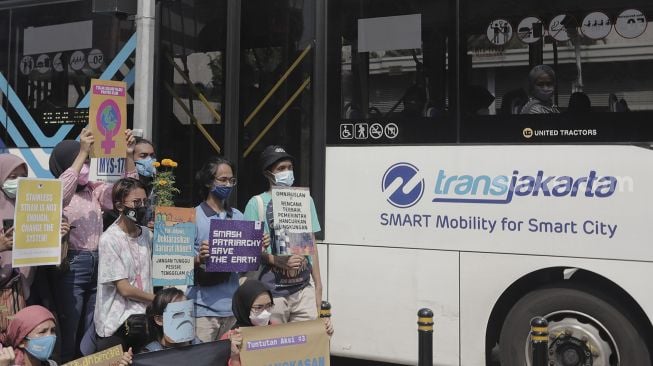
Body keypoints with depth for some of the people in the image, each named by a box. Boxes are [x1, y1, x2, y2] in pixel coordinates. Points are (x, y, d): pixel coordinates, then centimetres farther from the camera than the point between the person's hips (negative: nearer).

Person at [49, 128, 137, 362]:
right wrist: (82, 152, -27)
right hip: (71, 265, -5)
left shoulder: (95, 190, 12)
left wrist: (128, 154, -6)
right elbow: (61, 192, -26)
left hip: (97, 264, 6)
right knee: (68, 332, 0)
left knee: (91, 333, 13)